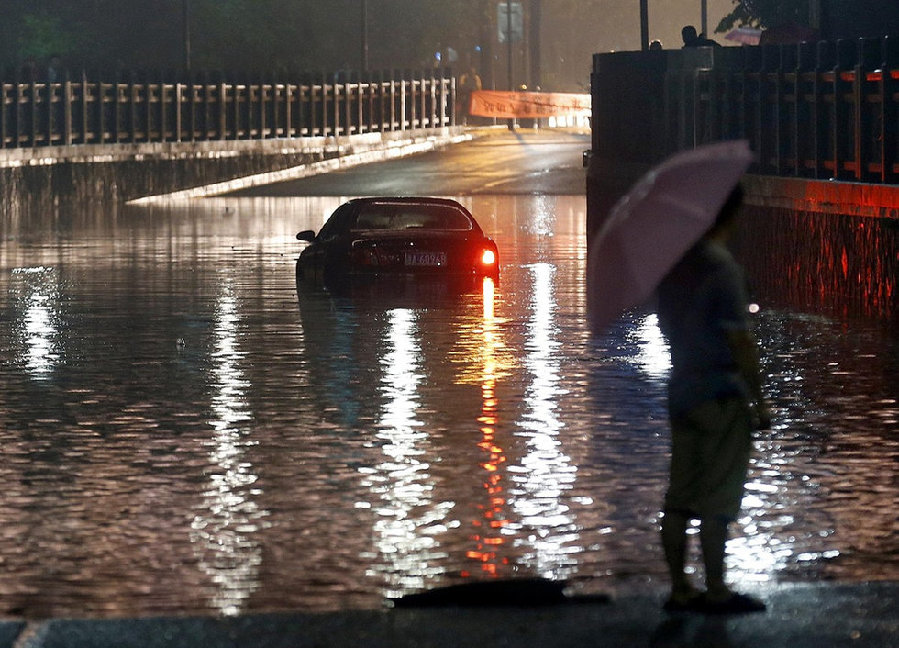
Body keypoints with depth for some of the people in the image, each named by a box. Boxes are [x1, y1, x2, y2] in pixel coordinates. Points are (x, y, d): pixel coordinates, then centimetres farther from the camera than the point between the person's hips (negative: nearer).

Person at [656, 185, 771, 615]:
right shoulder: (722, 268, -17)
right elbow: (740, 342, -17)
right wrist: (759, 401, -11)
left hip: (680, 392, 7)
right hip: (720, 395, -7)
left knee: (680, 498, 10)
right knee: (717, 502, 0)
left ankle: (679, 589, 14)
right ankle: (716, 592, 5)